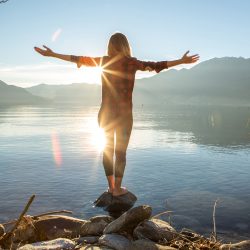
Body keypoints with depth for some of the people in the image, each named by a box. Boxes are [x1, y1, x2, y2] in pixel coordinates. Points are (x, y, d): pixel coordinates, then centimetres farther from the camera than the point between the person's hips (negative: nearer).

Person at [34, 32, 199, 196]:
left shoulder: (103, 61, 1)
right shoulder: (131, 63, -6)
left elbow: (79, 59, 5)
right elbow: (155, 65, -7)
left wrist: (51, 54, 14)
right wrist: (182, 61, -1)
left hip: (106, 113, 3)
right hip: (124, 114, -2)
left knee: (108, 149, 13)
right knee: (121, 151, 8)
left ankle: (111, 186, 22)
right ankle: (117, 188, 13)